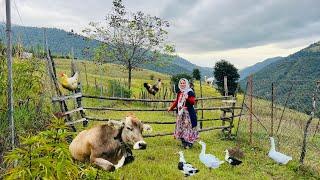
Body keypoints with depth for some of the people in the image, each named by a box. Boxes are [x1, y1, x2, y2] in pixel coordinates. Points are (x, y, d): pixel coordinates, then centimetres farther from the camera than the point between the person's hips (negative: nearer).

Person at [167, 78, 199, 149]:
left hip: (188, 113, -7)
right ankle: (183, 142, 17)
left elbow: (193, 102, -12)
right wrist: (171, 107, 16)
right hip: (180, 113, 7)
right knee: (181, 127, 8)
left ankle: (189, 143, 2)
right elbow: (176, 101, 22)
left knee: (188, 127, -7)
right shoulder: (179, 93, 14)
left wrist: (187, 98, -27)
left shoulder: (190, 92, -6)